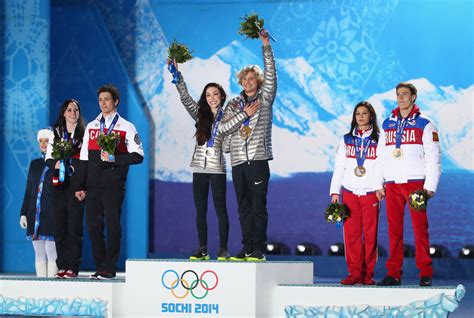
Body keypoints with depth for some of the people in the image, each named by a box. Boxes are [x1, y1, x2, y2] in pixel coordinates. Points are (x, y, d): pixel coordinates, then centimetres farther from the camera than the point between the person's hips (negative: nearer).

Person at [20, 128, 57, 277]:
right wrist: (23, 213, 12)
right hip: (35, 214, 5)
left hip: (52, 214, -5)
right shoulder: (35, 164, 16)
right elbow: (28, 190, 16)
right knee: (39, 254, 6)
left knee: (51, 253, -8)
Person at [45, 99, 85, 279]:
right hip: (59, 184, 4)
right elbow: (48, 158, 13)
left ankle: (73, 267, -5)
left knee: (75, 225, -7)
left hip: (76, 183, -3)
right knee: (59, 225, 2)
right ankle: (62, 266, 6)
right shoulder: (56, 134, 16)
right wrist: (55, 164, -7)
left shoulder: (84, 133, 4)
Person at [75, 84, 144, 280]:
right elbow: (84, 158, 15)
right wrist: (80, 186, 9)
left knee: (112, 225, -4)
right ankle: (99, 267, 11)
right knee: (93, 225, 3)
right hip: (93, 185, 4)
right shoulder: (91, 127, 15)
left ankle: (110, 269, 1)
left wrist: (114, 158, -16)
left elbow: (137, 156, -3)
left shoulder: (126, 127, 3)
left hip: (113, 185, -4)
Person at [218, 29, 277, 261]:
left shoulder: (265, 99, 8)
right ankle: (247, 249, 10)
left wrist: (266, 47, -12)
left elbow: (271, 75, -6)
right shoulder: (234, 104, 16)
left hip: (258, 159, -4)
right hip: (238, 161, 4)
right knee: (244, 208, 6)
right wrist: (244, 113, -6)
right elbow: (223, 128, 4)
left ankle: (259, 249, -4)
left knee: (258, 207, -5)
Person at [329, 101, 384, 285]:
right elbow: (339, 167, 14)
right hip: (350, 192, 2)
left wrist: (380, 186, -16)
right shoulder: (346, 140, 15)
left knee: (370, 234, -4)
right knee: (351, 233, -3)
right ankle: (354, 273, 0)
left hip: (370, 193, -2)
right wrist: (335, 191, 6)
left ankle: (368, 274, 2)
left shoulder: (378, 141, 8)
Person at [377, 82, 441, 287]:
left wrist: (430, 186, -9)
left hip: (415, 183, -4)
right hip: (392, 184, 4)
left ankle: (425, 274, -2)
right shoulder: (387, 125, 16)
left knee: (420, 228, -5)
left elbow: (433, 157, 0)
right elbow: (381, 156, 18)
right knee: (394, 229, 2)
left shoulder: (425, 124, 3)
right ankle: (393, 274, 4)